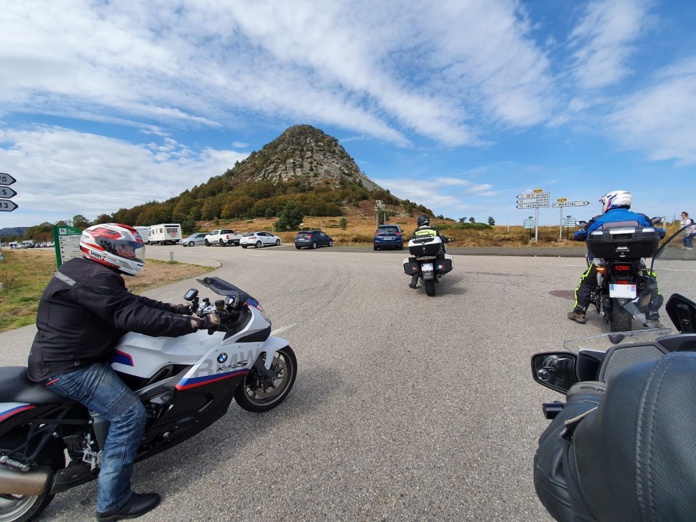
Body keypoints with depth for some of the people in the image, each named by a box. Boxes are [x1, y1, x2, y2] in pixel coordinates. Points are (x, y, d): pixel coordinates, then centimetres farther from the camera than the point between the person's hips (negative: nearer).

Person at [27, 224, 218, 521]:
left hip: (63, 356, 11)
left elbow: (131, 303, 10)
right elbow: (135, 316, -33)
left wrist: (178, 309, 2)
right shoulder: (96, 279, -24)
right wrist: (194, 324, -32)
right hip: (67, 367, -11)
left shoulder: (87, 271, 10)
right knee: (130, 414, -15)